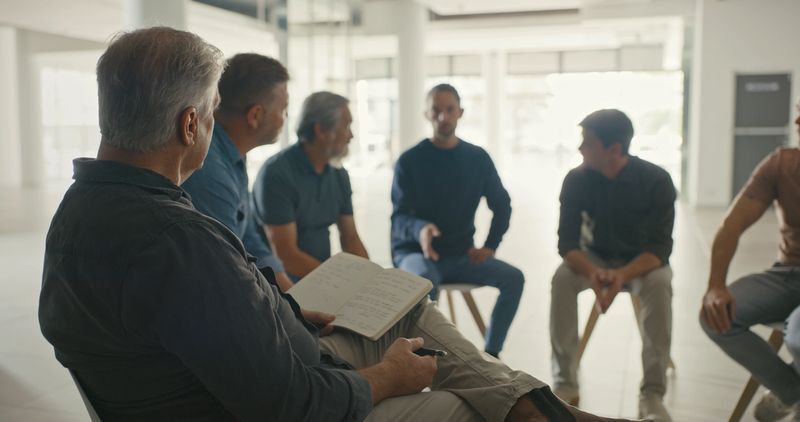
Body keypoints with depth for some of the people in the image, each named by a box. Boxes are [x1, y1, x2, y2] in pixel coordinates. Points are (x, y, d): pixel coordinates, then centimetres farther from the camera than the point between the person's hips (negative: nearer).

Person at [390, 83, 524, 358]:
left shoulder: (478, 158, 3)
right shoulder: (410, 161, -7)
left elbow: (501, 204, 12)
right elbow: (400, 216, -15)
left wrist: (490, 245, -3)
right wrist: (420, 229, -38)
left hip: (461, 255, 4)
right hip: (414, 251, -4)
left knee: (513, 278, -16)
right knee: (424, 281, -37)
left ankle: (491, 352, -4)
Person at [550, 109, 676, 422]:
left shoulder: (656, 180, -20)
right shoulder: (576, 179, -15)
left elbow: (660, 247, -23)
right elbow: (567, 242, -18)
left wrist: (623, 274, -42)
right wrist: (592, 272, -39)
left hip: (643, 261, -1)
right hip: (595, 258, 2)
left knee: (660, 283, -34)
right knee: (562, 278, -29)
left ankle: (652, 393, -26)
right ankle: (565, 384, -22)